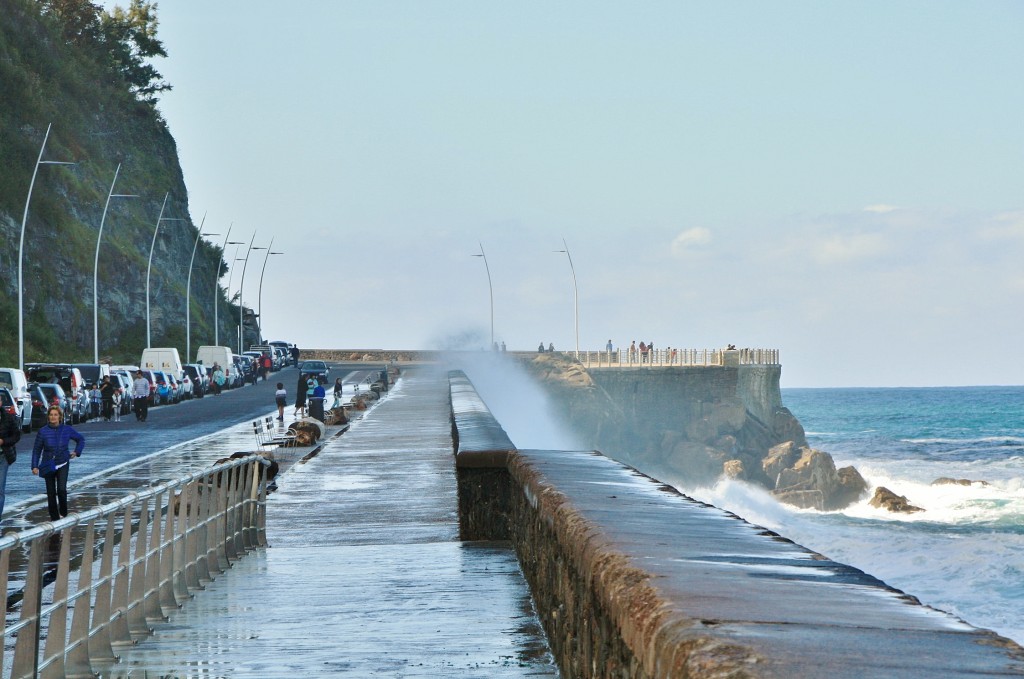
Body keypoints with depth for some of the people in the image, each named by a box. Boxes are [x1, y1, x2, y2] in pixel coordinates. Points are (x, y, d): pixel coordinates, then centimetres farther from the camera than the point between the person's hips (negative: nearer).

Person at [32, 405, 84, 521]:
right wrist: (35, 466, -6)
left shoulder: (67, 429, -2)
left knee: (62, 489, -18)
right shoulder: (43, 431, -5)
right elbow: (37, 449, 0)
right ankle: (54, 517, 16)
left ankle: (63, 513, 3)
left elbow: (81, 439, 15)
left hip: (62, 464, -1)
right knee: (51, 493, 5)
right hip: (48, 466, 1)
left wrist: (77, 452, 5)